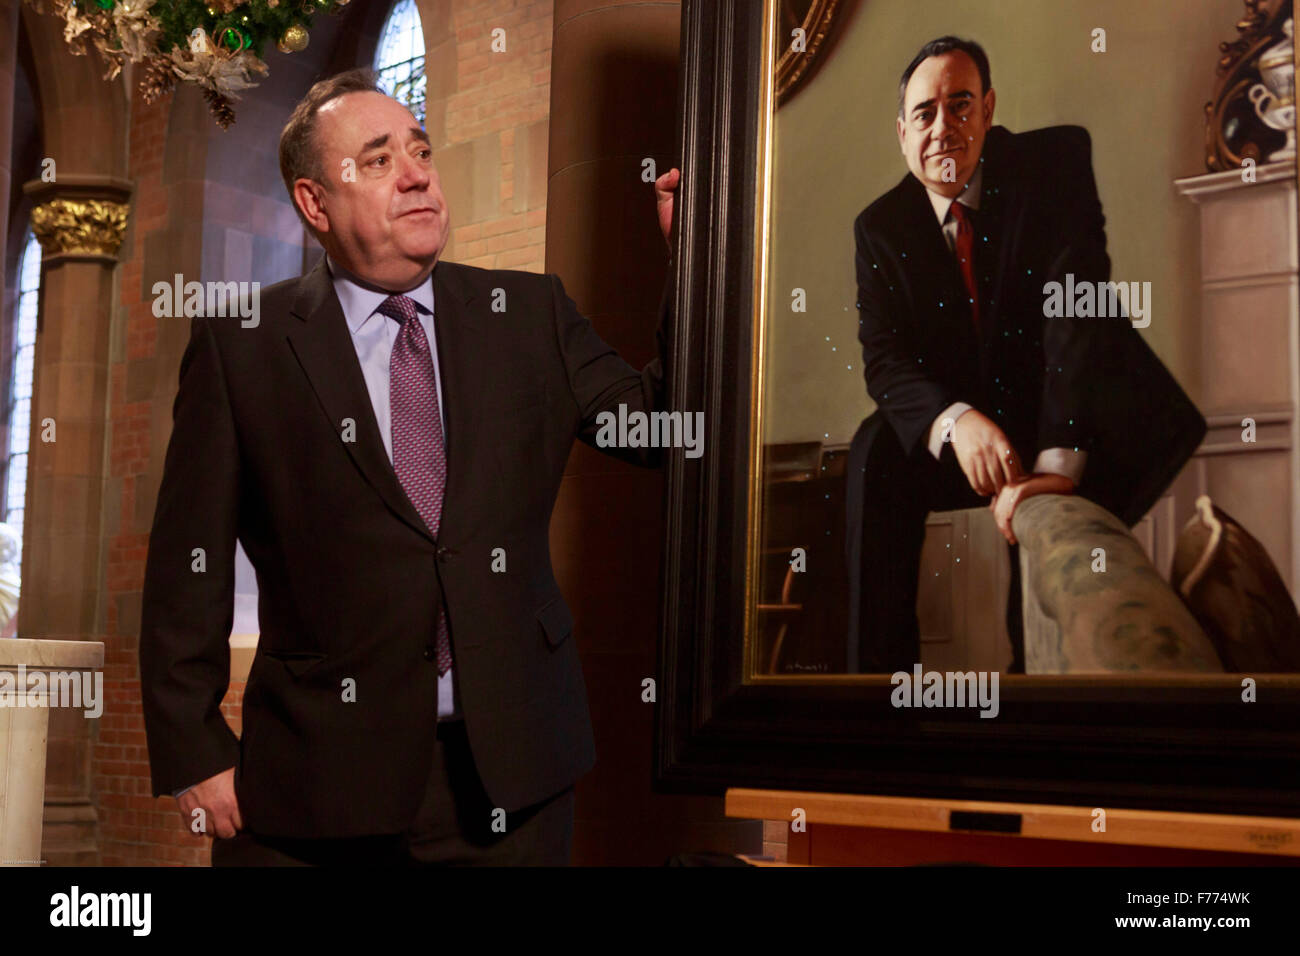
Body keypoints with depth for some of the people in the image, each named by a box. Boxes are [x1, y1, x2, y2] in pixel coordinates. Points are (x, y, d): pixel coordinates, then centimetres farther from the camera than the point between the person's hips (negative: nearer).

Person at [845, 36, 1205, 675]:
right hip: (952, 435, 2)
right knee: (876, 450, -27)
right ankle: (876, 665, -21)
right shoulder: (881, 228, -1)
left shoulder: (1054, 164, -11)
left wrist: (1055, 462, -36)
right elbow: (883, 360, -10)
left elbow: (1076, 306, -23)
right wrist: (955, 420, -35)